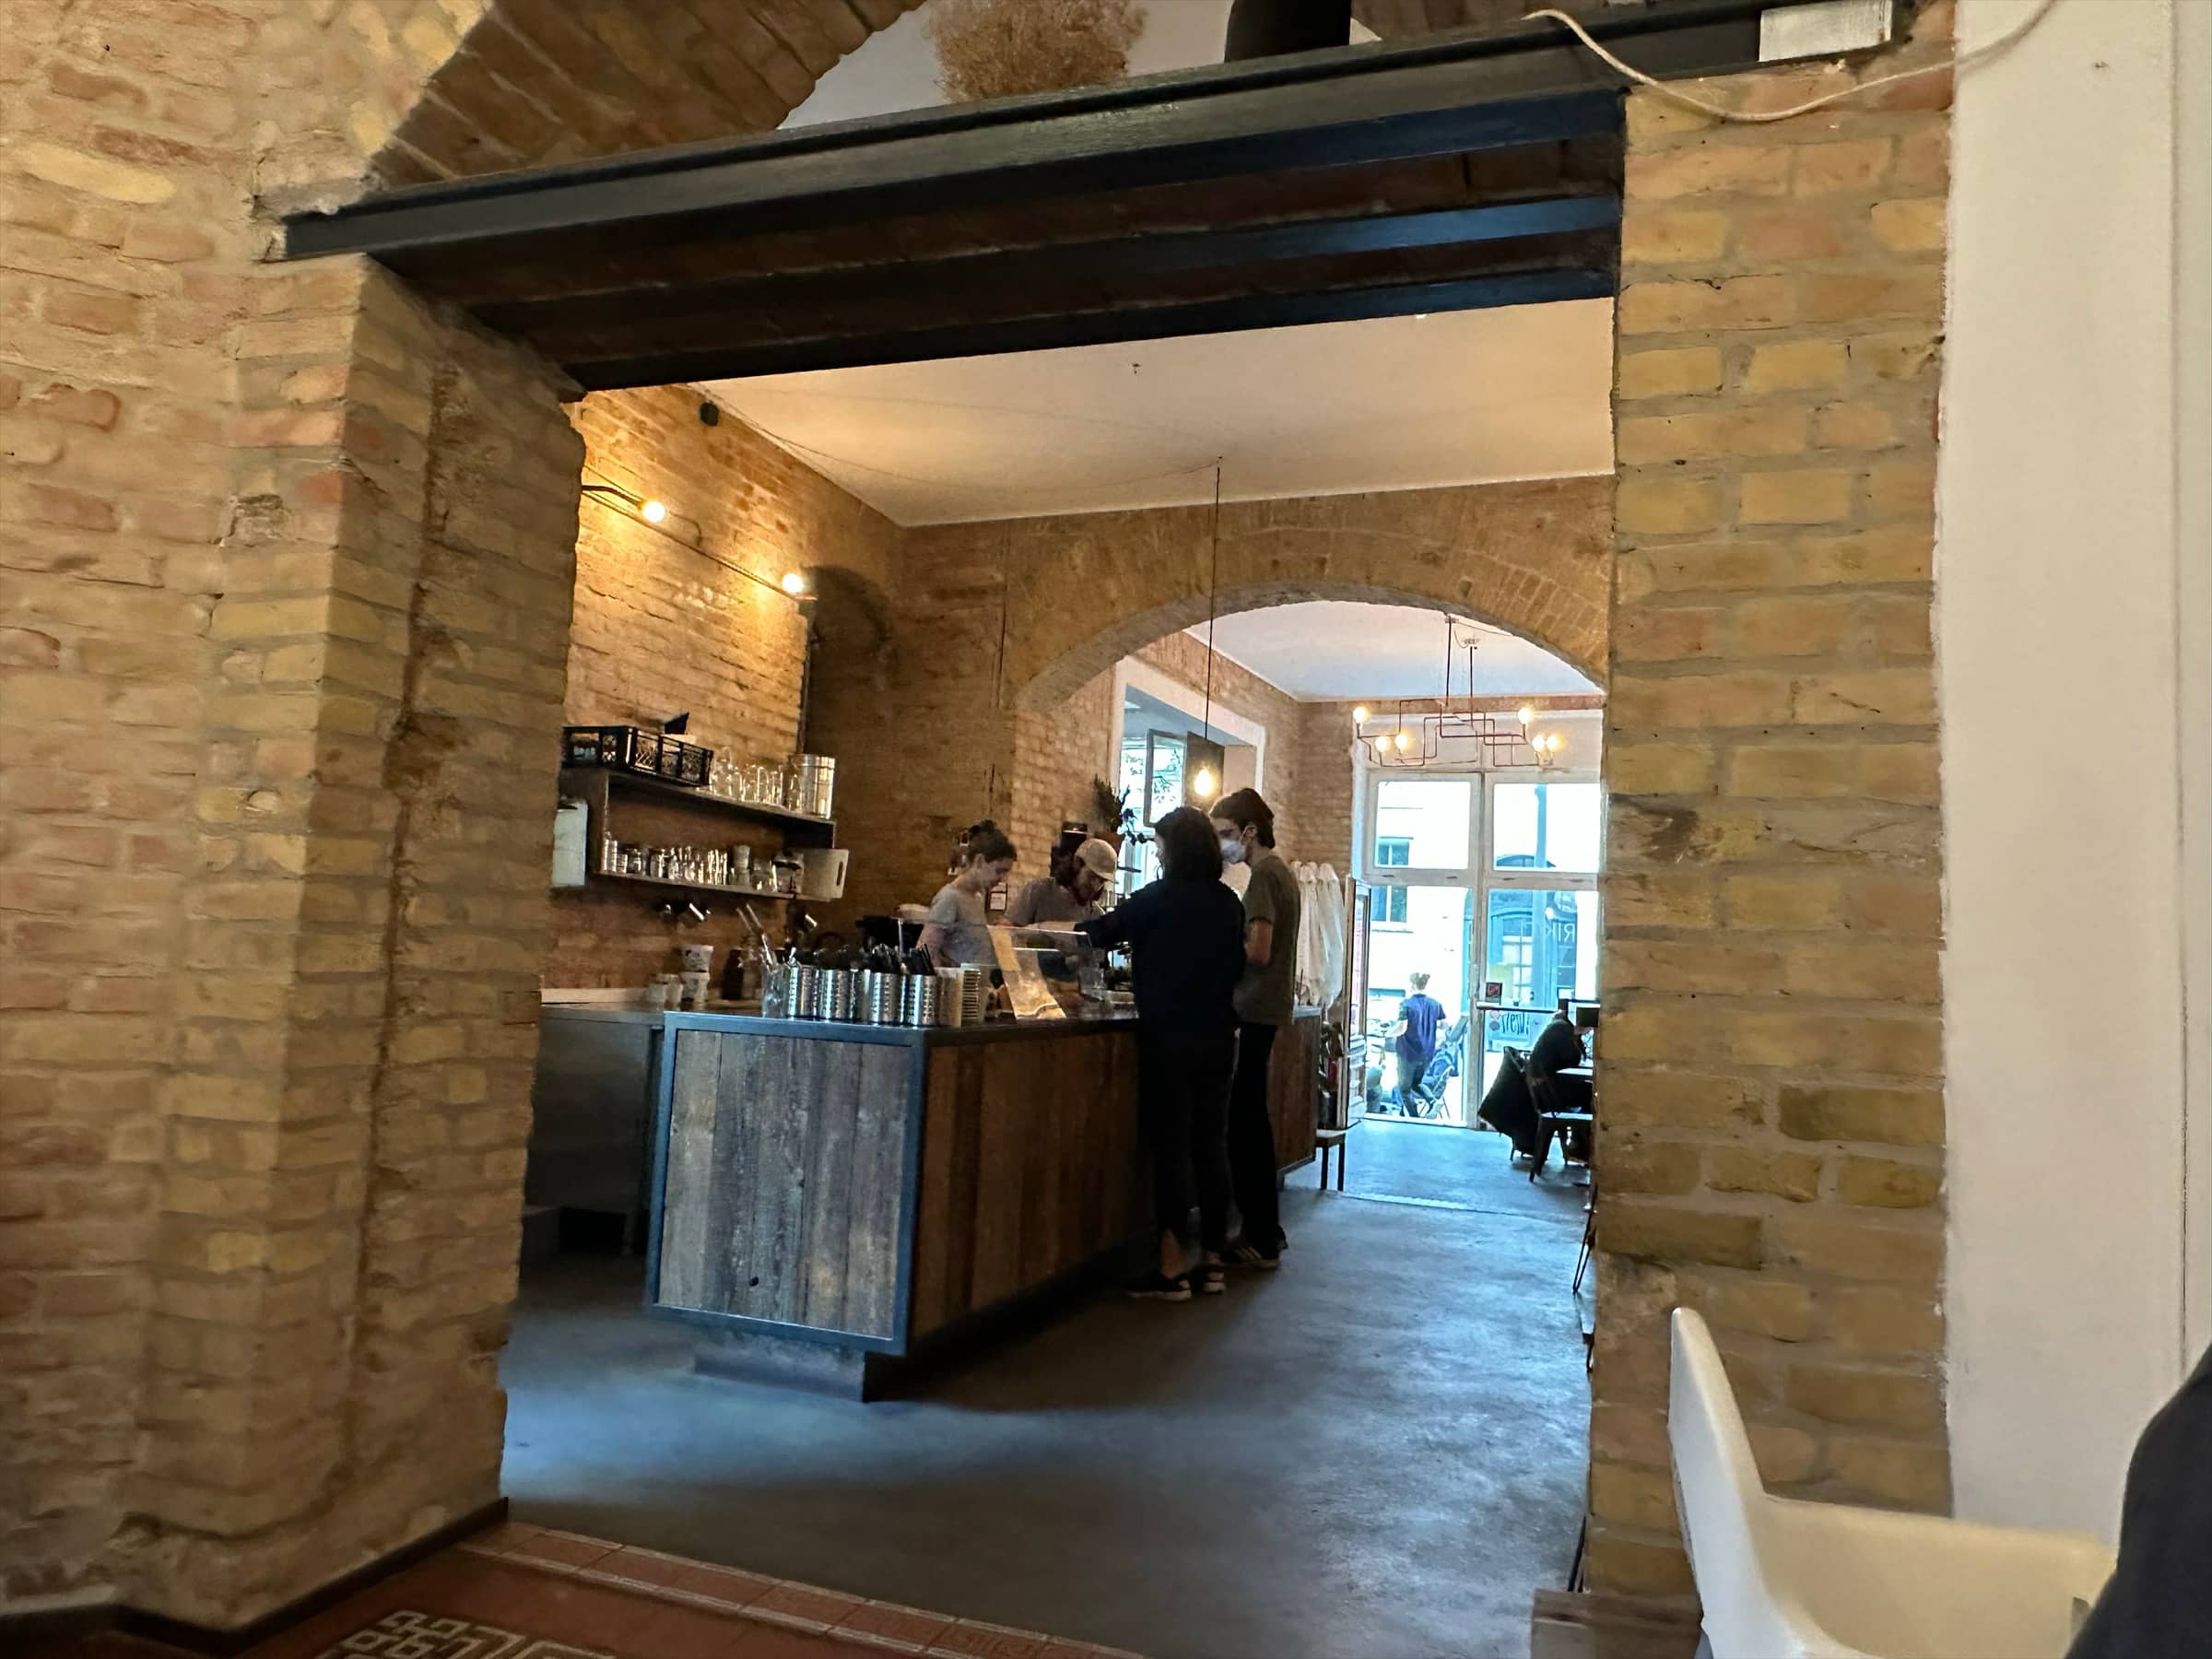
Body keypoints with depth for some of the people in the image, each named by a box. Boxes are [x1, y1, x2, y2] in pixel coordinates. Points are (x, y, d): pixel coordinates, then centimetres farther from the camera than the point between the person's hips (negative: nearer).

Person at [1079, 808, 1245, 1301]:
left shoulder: (1162, 896, -11)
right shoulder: (1228, 902, 7)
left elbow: (1104, 931, 0)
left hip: (1170, 1036, -6)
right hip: (1218, 1037, 6)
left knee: (1170, 1147, -2)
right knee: (1210, 1145, 10)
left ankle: (1172, 1269, 1)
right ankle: (1211, 1261, 17)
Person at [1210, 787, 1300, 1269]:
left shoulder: (1263, 875, -12)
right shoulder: (1281, 872, 17)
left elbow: (1258, 951, -20)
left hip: (1254, 1012, -10)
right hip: (1266, 1008, 10)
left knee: (1243, 1125, -6)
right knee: (1252, 1121, 15)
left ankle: (1259, 1239, -2)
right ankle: (1267, 1229, 23)